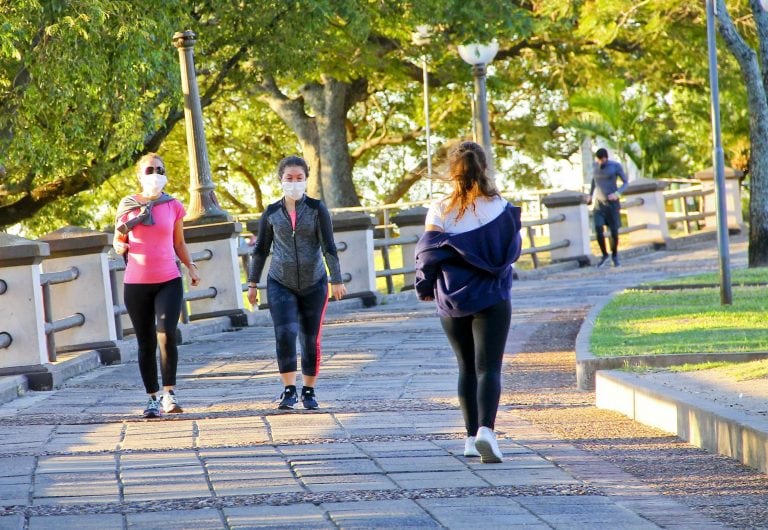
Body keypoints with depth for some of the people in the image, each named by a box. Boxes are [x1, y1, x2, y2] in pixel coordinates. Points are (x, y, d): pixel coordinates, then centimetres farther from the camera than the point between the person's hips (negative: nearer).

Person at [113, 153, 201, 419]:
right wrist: (120, 245, -12)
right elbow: (117, 241, 10)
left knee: (166, 335, -18)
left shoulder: (173, 206, 3)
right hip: (136, 283, 1)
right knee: (146, 342, 4)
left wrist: (191, 267, 2)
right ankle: (152, 398, 11)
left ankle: (169, 393, -8)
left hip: (168, 280, -1)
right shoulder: (128, 205, 2)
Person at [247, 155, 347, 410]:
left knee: (311, 339, 3)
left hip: (314, 284, 0)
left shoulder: (317, 209, -2)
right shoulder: (271, 213, 4)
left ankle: (309, 392, 15)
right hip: (281, 284, 1)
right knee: (285, 333, -15)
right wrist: (252, 284, 11)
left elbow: (329, 246, -5)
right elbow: (260, 250, 11)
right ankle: (289, 390, -8)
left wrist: (336, 280, -10)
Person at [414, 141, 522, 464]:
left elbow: (430, 253, -6)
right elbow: (512, 252, 2)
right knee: (488, 368, -5)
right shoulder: (500, 208, -6)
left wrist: (424, 288, 10)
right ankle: (485, 429, -27)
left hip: (452, 302, 2)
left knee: (467, 369, 15)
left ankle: (472, 437, 15)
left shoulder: (440, 211, -7)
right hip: (492, 300, -1)